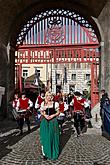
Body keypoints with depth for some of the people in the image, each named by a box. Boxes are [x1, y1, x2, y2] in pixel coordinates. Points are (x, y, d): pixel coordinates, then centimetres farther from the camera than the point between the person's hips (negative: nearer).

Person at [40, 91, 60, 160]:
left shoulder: (55, 103, -3)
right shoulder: (43, 103, 4)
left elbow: (58, 112, 3)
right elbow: (41, 112, 11)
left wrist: (53, 115, -14)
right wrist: (45, 115, -9)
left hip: (53, 122, -1)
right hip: (45, 122, 2)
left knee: (53, 137, 5)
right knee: (45, 137, 2)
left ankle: (54, 153, 20)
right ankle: (45, 153, 14)